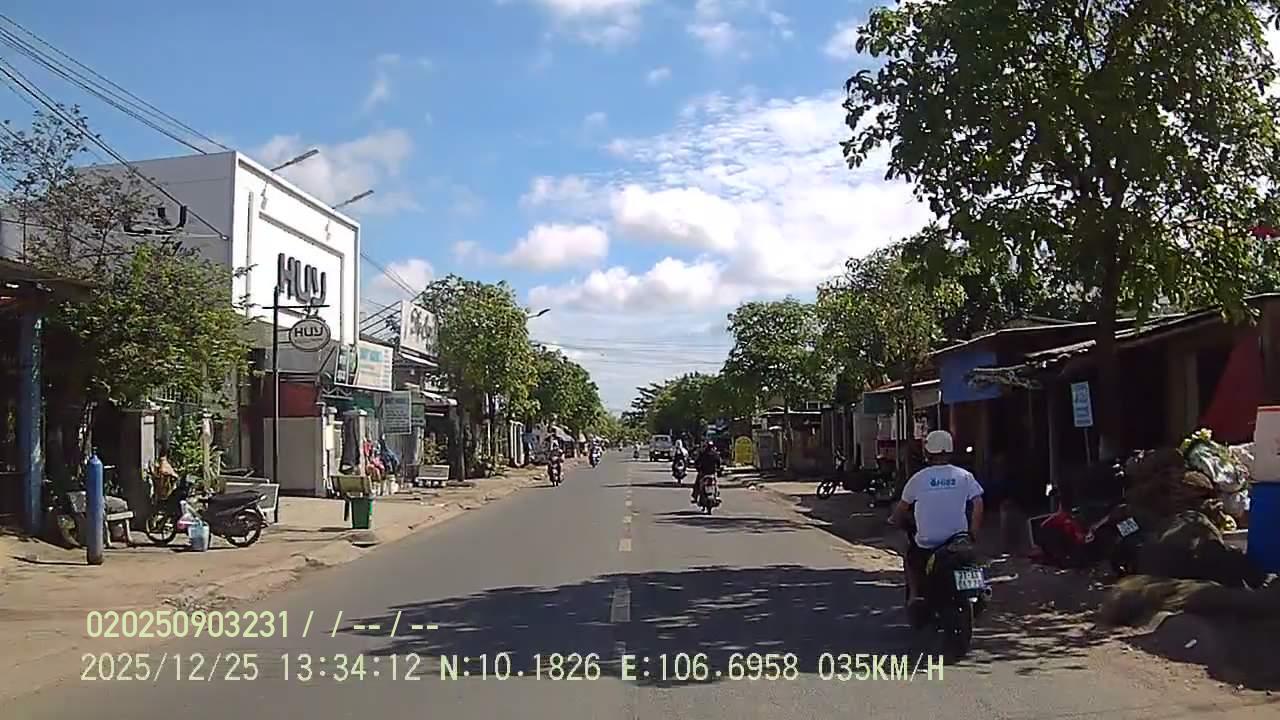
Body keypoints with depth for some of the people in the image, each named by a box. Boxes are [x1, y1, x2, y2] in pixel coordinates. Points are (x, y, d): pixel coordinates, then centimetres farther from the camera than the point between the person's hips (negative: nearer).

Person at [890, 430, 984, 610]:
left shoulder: (919, 478, -3)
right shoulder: (964, 476, -1)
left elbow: (903, 507, 6)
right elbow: (978, 504, -7)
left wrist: (894, 520, 26)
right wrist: (973, 534, 3)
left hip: (927, 542, -1)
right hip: (958, 539, 1)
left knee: (911, 560, 27)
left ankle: (914, 595, 14)